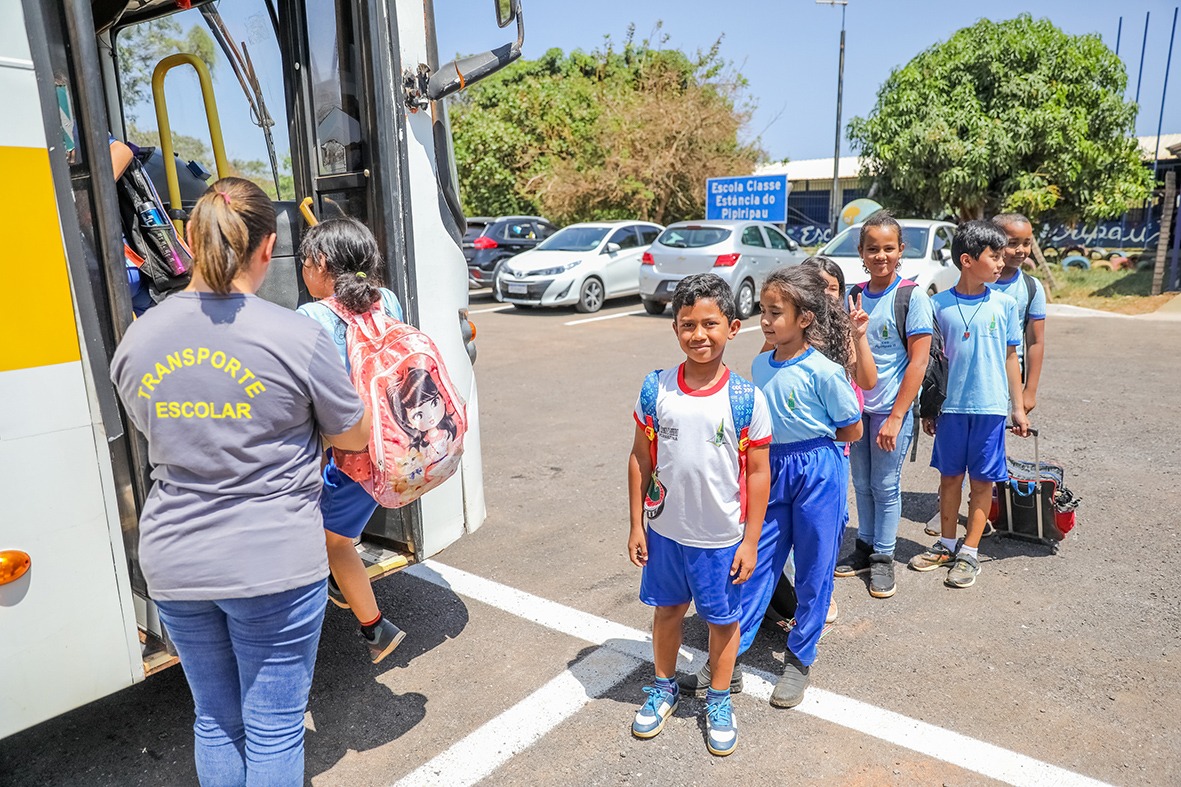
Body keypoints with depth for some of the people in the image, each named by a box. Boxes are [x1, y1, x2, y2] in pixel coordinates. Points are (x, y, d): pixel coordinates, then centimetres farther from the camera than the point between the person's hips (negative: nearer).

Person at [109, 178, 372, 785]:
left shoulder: (136, 339, -1)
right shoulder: (296, 337, -17)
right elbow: (355, 436, -4)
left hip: (172, 565, 5)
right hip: (274, 564, -5)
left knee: (215, 719, 23)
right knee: (273, 727, 12)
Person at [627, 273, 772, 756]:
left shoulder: (747, 399, -14)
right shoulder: (656, 390, -9)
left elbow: (758, 473, -7)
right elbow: (640, 459, -1)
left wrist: (750, 541, -6)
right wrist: (636, 525, 0)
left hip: (722, 538, -2)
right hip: (665, 531, 2)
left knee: (722, 619, 16)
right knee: (667, 610, 20)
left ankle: (719, 701, 41)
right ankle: (664, 688, 45)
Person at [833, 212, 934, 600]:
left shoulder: (912, 297, -10)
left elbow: (918, 363, -13)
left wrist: (896, 416, -16)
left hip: (891, 409, -5)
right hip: (856, 406, 5)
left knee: (886, 484, 5)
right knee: (862, 483, 14)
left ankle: (883, 558, 20)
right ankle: (864, 548, 30)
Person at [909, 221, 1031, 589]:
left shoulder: (1005, 304, 0)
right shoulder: (939, 304, -3)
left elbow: (1010, 358, 6)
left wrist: (1018, 406, 6)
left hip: (990, 407, 0)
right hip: (951, 406, 0)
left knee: (982, 480, 6)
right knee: (949, 475, 12)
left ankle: (970, 551, 17)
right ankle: (947, 544, 27)